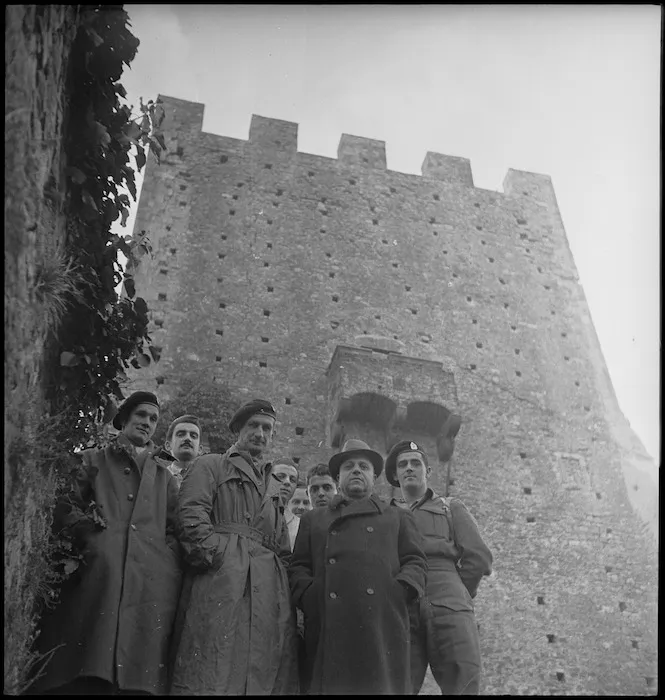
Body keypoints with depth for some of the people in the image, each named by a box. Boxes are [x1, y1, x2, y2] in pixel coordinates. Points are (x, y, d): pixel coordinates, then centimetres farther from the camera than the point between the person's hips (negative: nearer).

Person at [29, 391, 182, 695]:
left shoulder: (163, 474, 24)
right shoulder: (94, 460, 18)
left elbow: (174, 529, 20)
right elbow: (64, 508, 10)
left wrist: (170, 562, 2)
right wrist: (88, 529, -7)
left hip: (151, 581, 2)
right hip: (97, 575, -2)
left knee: (139, 676, -7)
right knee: (84, 678, -13)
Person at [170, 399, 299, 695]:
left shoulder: (275, 487, 29)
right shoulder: (211, 466, 12)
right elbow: (191, 515, -4)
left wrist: (284, 579, 11)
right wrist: (212, 556, -15)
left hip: (270, 591, 6)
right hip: (220, 579, -5)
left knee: (267, 675, -1)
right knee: (213, 672, -13)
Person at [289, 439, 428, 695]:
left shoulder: (398, 517, 23)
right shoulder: (312, 520, 24)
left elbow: (415, 562, 14)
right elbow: (297, 566, 17)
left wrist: (398, 592, -4)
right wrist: (309, 596, -3)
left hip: (382, 628, 0)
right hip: (328, 630, 1)